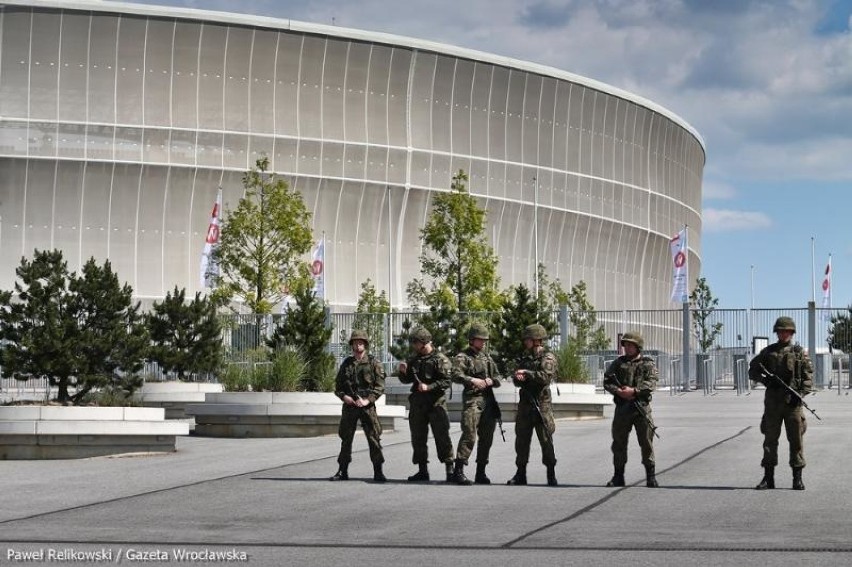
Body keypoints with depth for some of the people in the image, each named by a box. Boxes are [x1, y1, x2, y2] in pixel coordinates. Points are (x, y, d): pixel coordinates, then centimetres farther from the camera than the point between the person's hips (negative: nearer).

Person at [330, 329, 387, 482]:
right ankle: (342, 471, 13)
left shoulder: (374, 363, 3)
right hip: (349, 406, 3)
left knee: (374, 438, -6)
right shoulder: (346, 363, 14)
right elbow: (338, 385, 15)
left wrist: (368, 400, -16)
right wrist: (343, 396, -6)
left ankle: (378, 471, -3)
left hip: (367, 406, -3)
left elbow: (380, 386, -4)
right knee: (346, 438, 6)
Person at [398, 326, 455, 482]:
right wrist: (403, 372, -1)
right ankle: (422, 470, 14)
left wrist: (429, 387, -22)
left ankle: (450, 470, -4)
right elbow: (406, 380, 20)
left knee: (442, 436, -7)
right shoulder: (413, 359, 14)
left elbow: (446, 381, -13)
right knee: (418, 438, 7)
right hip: (417, 404, 6)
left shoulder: (440, 359, -6)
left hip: (436, 403, -6)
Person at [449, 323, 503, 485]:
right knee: (469, 435, -16)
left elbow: (498, 379, 20)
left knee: (486, 438, 8)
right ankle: (458, 471, -15)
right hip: (472, 399, -7)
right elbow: (456, 375, -17)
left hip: (488, 400, 7)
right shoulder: (463, 357, -1)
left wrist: (491, 381, -3)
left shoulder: (487, 357, 20)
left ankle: (481, 473, 16)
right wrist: (472, 380, -31)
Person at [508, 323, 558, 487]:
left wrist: (527, 373, -17)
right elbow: (516, 380, 17)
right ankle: (520, 474, 13)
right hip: (525, 404, 6)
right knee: (521, 439, 6)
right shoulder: (525, 357, 17)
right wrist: (518, 378, -6)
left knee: (546, 440, -3)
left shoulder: (548, 357, -4)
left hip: (541, 404, -6)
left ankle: (551, 475, 4)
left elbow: (546, 376, -20)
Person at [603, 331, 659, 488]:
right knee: (619, 441, 5)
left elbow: (651, 383, -8)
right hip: (622, 408, 2)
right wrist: (618, 391, -13)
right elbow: (607, 381, 5)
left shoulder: (648, 364, 6)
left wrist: (634, 391, -20)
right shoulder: (618, 363, 12)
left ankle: (651, 476, 4)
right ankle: (618, 476, 13)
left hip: (642, 407, -2)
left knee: (646, 441, -3)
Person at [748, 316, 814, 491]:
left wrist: (802, 393, -12)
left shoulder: (799, 353, 5)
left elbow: (808, 376, 3)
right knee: (770, 439, 2)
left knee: (796, 439, 0)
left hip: (793, 402, -1)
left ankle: (797, 478, 5)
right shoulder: (768, 352, 9)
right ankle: (768, 478, 7)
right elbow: (752, 370, 12)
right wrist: (764, 379, -7)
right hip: (772, 401, 1)